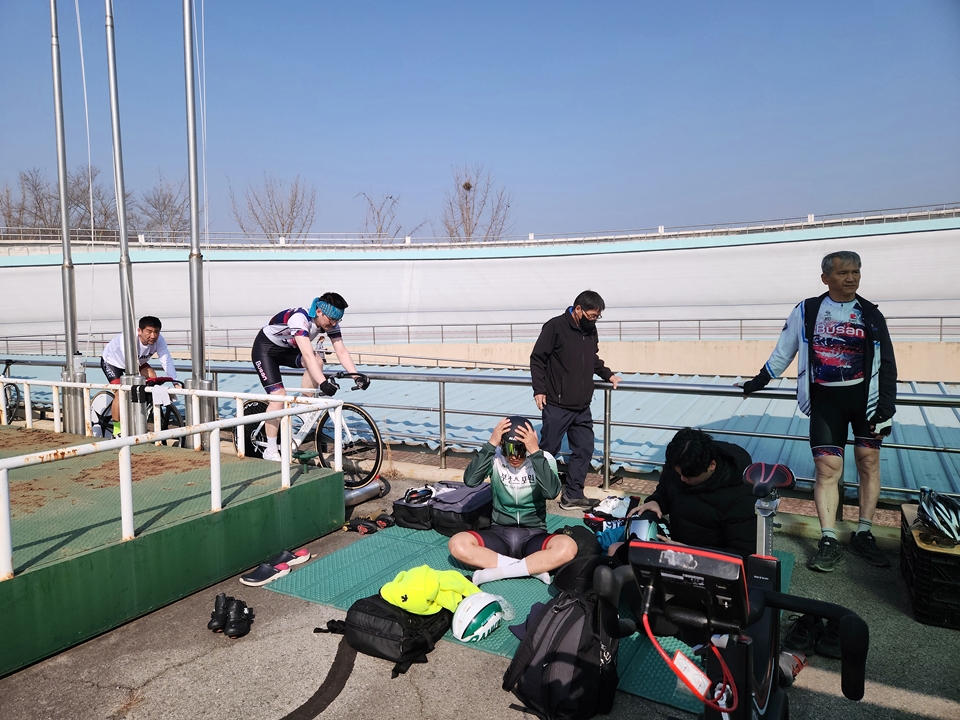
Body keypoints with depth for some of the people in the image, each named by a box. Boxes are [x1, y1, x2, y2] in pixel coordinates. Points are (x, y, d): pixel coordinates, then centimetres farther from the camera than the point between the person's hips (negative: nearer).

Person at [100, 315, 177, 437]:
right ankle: (117, 430, -6)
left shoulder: (159, 340, -29)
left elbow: (167, 361, -35)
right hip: (111, 361, -5)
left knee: (152, 375, -21)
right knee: (120, 392, -18)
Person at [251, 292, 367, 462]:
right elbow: (307, 354, -47)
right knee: (279, 395, -17)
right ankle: (270, 451, -4)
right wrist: (323, 382, -56)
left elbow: (341, 351, -19)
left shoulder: (330, 323, -16)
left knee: (318, 361, -23)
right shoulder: (299, 318, -37)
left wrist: (357, 376, -32)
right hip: (265, 348, -6)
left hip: (288, 348, 6)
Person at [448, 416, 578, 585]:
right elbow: (470, 481, -22)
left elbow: (552, 492, -24)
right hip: (500, 534, 1)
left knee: (568, 547, -32)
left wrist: (535, 452, -28)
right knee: (457, 544, -27)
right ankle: (534, 567, -22)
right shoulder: (495, 457, -5)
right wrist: (490, 444, -26)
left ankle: (494, 572, -23)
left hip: (533, 535, -1)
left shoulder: (544, 458, -6)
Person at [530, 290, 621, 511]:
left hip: (582, 407, 7)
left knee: (584, 449, 6)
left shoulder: (591, 330, 10)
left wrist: (608, 375, 10)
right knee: (548, 450, 4)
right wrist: (539, 390, -13)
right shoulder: (555, 327, -12)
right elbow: (537, 359, -10)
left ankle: (573, 495, 17)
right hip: (557, 405, -7)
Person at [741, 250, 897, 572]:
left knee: (868, 462, 4)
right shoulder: (807, 311, 0)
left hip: (865, 397, 1)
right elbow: (784, 351, 10)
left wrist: (886, 408, -3)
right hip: (824, 400, -1)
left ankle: (863, 534, 18)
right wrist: (759, 381, 12)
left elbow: (887, 365, 4)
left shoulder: (870, 314, 2)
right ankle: (829, 542, -3)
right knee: (827, 468, -6)